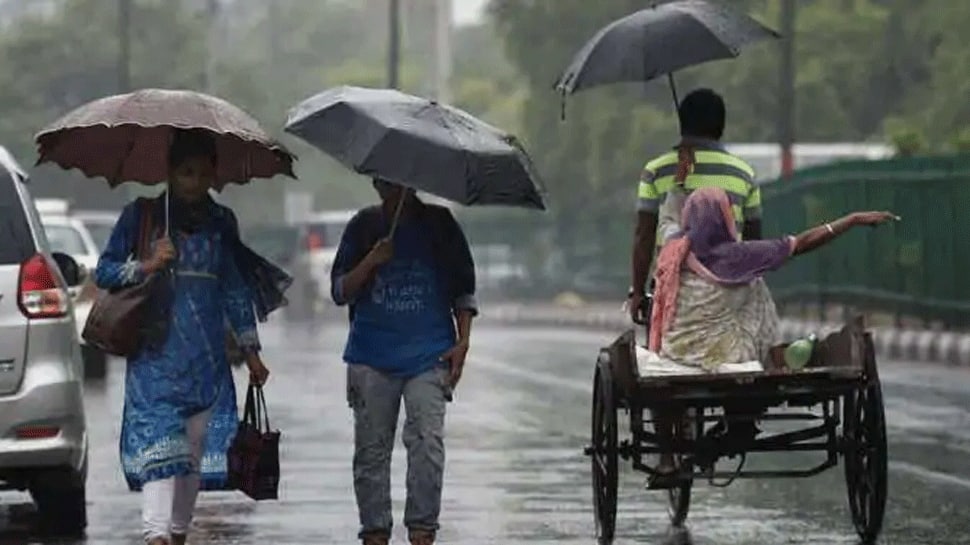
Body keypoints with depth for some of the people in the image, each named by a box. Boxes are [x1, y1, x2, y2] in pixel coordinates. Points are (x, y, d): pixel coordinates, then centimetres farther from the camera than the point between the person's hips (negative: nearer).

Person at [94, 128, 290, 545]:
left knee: (196, 446, 4)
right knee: (158, 443, -17)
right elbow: (104, 272, 3)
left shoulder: (221, 222, 13)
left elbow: (235, 290, 18)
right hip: (156, 355, -4)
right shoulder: (141, 215, 3)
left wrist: (250, 350, 15)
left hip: (207, 360, 4)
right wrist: (147, 266, -14)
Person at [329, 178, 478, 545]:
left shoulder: (439, 224, 7)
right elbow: (340, 292, 5)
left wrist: (462, 341, 0)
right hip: (371, 358, 1)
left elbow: (464, 290, 11)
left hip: (429, 356, -1)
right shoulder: (363, 227, 7)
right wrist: (370, 263, -12)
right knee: (371, 448, 2)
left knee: (428, 442, -14)